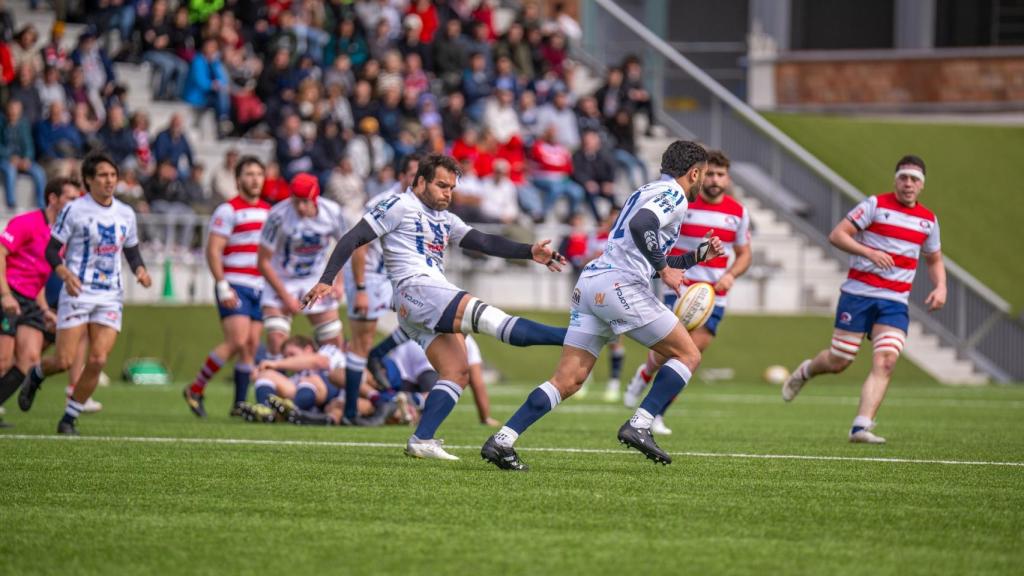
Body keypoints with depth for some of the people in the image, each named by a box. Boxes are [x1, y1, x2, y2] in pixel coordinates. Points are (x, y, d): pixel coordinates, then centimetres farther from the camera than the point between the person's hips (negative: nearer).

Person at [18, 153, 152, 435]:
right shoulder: (74, 210, -6)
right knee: (64, 361, -8)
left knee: (98, 360, -9)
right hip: (77, 294, -4)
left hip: (110, 297, 4)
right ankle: (36, 375, 29)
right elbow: (51, 250, -4)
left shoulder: (125, 214, 8)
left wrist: (140, 270, -3)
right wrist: (65, 274, -22)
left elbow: (132, 251, 19)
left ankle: (69, 419, 6)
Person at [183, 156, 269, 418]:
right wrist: (222, 286, -19)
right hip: (234, 286, -7)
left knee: (252, 345, 2)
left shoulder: (268, 211, 15)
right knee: (238, 342, -18)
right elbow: (213, 250, -11)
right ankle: (195, 390, -6)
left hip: (259, 288, 7)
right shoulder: (228, 210, -7)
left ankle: (240, 404, 7)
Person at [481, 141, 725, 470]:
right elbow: (641, 225, -22)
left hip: (590, 283, 9)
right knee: (688, 355, 3)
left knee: (569, 380, 3)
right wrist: (664, 268, -14)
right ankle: (639, 426, -8)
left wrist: (700, 255, 35)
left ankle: (502, 441, -8)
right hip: (621, 286, -9)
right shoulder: (673, 195, -1)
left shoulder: (648, 193, 30)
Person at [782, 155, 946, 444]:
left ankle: (861, 426, -19)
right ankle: (805, 371, 35)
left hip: (895, 303, 3)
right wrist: (869, 252, -22)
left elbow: (934, 260, 25)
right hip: (859, 294, -3)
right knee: (838, 362, 1)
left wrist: (940, 287, 5)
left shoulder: (929, 220, 11)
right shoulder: (876, 205, -4)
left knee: (885, 361, -17)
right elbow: (836, 235, -8)